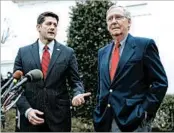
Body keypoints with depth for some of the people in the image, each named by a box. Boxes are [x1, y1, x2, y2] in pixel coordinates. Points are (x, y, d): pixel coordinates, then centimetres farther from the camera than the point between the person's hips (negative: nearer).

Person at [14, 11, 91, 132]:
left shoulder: (68, 52, 3)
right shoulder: (23, 52, 3)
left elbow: (75, 81, 5)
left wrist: (78, 94, -17)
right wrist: (27, 109, -11)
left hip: (59, 116, 0)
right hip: (31, 116, 0)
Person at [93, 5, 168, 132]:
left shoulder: (145, 44, -4)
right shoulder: (102, 52, 13)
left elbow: (160, 82, -8)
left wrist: (145, 111, -13)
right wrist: (100, 111, 9)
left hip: (134, 119, -5)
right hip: (105, 120, 6)